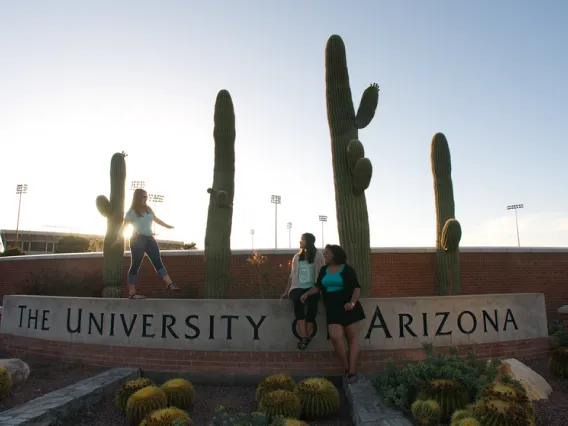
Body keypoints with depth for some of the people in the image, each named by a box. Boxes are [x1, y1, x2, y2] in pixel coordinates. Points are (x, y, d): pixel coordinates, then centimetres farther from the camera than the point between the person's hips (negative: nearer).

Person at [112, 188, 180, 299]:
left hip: (149, 239, 7)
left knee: (158, 261, 0)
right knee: (135, 265, -3)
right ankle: (132, 293, 2)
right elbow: (124, 226, -12)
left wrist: (167, 226, 40)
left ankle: (169, 284, -5)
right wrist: (119, 239, -26)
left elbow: (156, 219, 29)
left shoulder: (148, 209, 14)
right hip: (137, 240, -6)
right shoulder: (131, 212, -5)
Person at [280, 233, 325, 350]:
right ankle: (304, 337, -37)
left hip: (312, 288, -2)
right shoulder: (297, 256, 18)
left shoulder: (318, 255, 6)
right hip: (298, 288, 3)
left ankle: (306, 336, -29)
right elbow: (292, 275, 19)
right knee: (297, 301, -33)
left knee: (312, 302, -36)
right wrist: (286, 291, 16)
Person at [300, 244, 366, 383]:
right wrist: (307, 293, -6)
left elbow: (357, 288, -7)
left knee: (352, 338, 1)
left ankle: (352, 371, 6)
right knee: (335, 337, -11)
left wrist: (352, 302, -22)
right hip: (332, 308, 3)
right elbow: (318, 287, 11)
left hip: (348, 307, -3)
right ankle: (346, 368, 6)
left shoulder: (347, 269, -3)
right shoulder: (324, 270, 11)